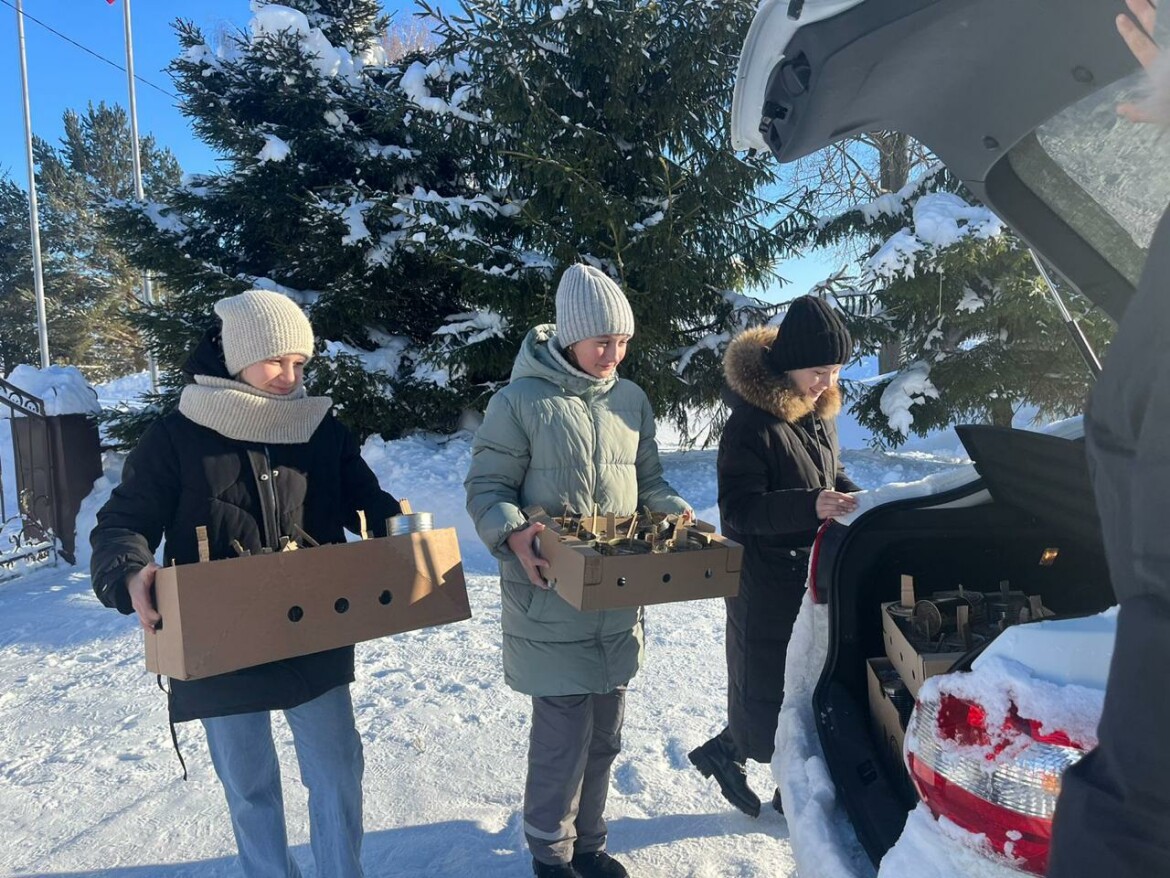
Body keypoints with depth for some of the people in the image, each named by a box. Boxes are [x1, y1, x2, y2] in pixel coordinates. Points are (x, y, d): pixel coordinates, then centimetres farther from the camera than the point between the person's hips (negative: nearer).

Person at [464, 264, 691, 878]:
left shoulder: (630, 400, 7)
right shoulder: (520, 401, -10)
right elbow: (487, 487, -8)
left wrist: (678, 515, -4)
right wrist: (514, 533, -26)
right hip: (551, 597, -5)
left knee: (604, 733, 16)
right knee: (564, 731, 1)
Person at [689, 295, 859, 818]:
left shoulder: (819, 415, 8)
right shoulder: (751, 423, -19)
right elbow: (739, 509, -23)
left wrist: (854, 502, 2)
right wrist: (810, 507, -33)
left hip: (815, 573, 8)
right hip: (767, 582, -8)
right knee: (769, 688, 0)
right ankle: (724, 752, 27)